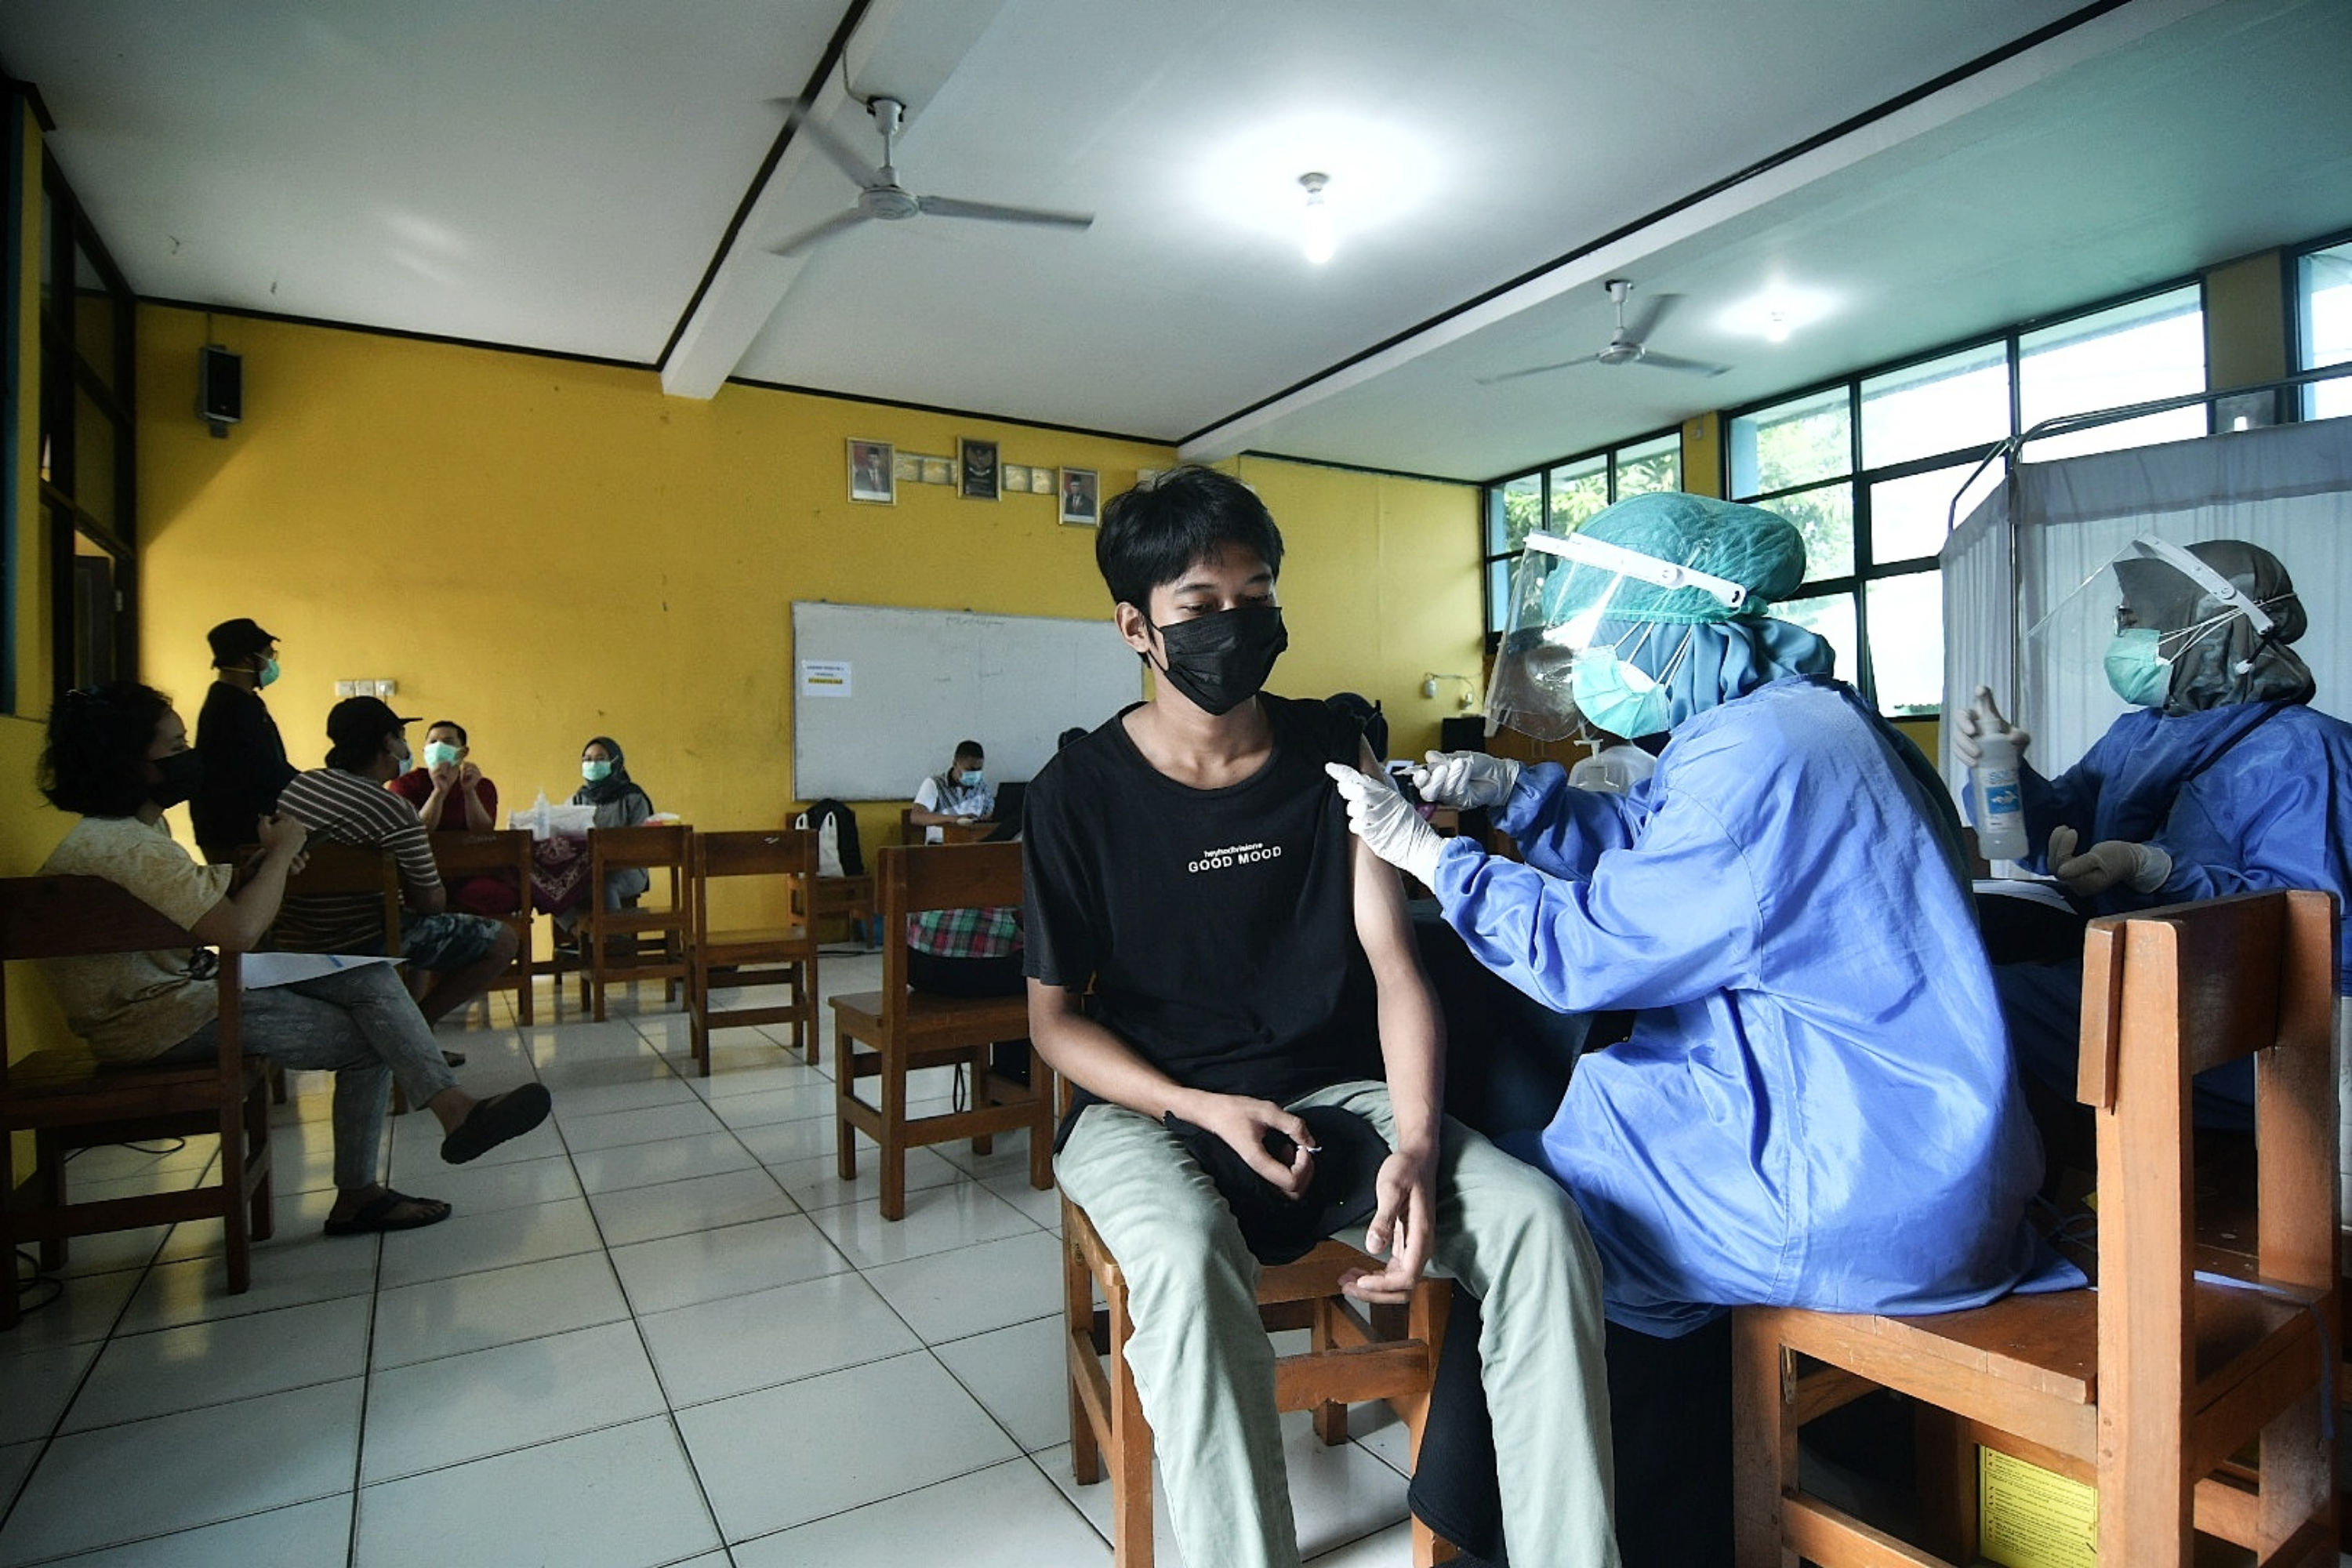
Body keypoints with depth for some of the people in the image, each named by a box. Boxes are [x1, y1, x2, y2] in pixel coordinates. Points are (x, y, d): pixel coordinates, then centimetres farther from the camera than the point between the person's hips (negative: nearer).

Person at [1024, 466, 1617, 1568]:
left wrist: (1416, 1143, -19)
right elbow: (1055, 1017, 0)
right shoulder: (1080, 793, -4)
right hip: (1150, 1107, -2)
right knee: (1189, 1262, -36)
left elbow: (1393, 963, -3)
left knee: (1537, 1218, -22)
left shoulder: (1330, 753, 2)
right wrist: (1204, 1110, -15)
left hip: (1335, 1094, 3)